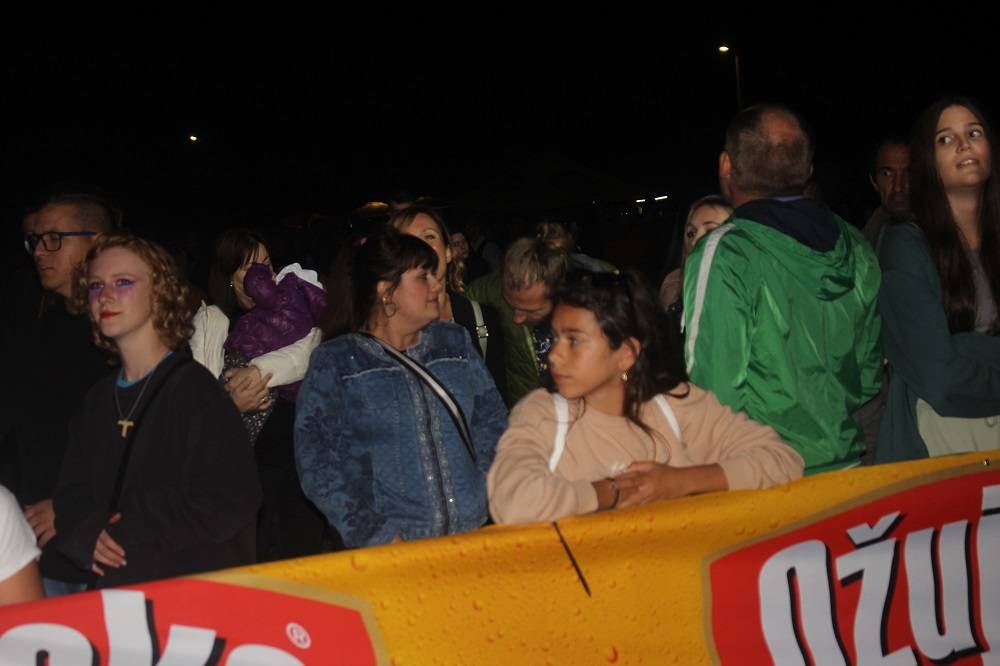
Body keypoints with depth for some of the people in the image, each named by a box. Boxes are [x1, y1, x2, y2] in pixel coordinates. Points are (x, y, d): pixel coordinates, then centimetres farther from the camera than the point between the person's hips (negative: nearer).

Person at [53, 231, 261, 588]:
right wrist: (88, 537, -8)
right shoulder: (98, 400, 16)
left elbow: (230, 502, -12)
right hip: (112, 589, 5)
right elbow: (71, 494, 14)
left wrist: (129, 534, -9)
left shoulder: (192, 388, -5)